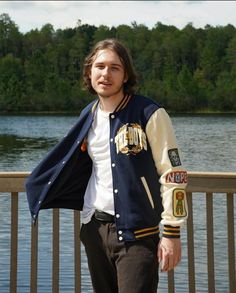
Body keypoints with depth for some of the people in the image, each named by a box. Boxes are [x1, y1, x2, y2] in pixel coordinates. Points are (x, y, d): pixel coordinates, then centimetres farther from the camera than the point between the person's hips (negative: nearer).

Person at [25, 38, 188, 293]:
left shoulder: (149, 115, -9)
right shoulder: (89, 116, 9)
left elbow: (173, 175, -10)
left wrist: (172, 233, -13)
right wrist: (39, 187, 30)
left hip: (137, 233, -6)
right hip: (95, 228, 6)